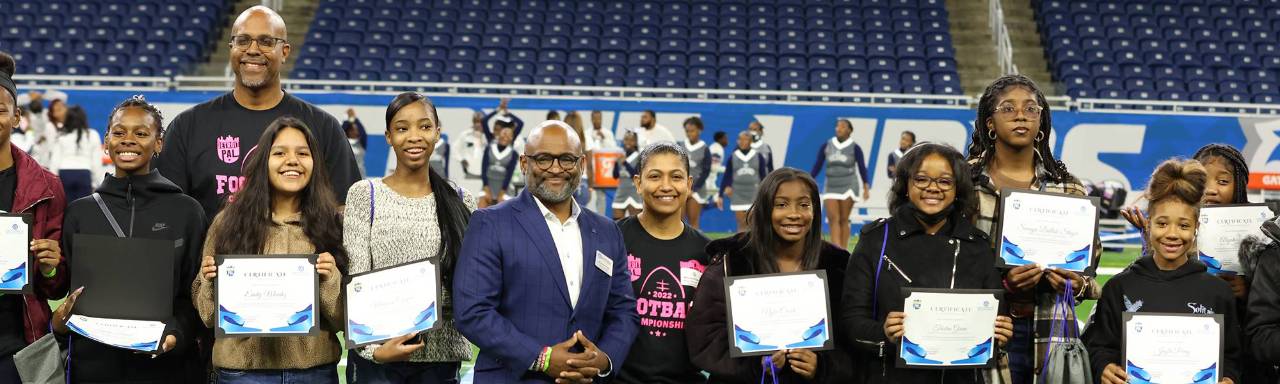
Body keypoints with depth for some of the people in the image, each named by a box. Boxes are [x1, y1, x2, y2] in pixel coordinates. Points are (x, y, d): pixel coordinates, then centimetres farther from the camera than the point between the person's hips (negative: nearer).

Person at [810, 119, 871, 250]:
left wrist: (866, 187, -10)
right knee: (833, 219, -10)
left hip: (848, 186, -2)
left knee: (843, 220, 0)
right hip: (831, 186, 2)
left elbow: (862, 168, -2)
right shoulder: (826, 145, 6)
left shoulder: (854, 148, -1)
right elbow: (817, 166, 8)